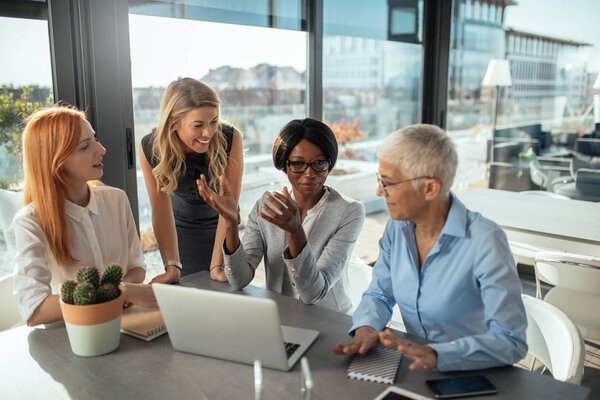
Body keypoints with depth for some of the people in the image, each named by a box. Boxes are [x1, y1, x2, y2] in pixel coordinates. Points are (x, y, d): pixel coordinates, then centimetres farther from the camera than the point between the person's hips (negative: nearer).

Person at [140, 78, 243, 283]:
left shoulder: (230, 138, -31)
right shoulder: (150, 148, -26)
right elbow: (161, 211, -22)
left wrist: (217, 266, -32)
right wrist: (173, 267, -28)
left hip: (217, 225, 0)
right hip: (180, 228, 1)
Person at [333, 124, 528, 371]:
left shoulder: (485, 241, -20)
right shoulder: (397, 228, -1)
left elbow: (511, 341, -23)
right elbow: (379, 294, 7)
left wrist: (436, 355, -36)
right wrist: (366, 328, -14)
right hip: (415, 370, 6)